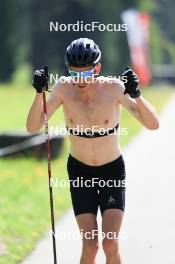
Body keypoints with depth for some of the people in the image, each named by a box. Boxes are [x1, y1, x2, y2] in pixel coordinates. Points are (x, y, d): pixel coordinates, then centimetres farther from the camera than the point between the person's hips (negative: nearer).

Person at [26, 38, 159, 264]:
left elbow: (153, 124, -22)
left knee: (110, 245, -13)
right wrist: (39, 93, -34)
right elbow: (33, 127, -20)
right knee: (90, 245, -7)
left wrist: (136, 95, -39)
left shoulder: (114, 88, -20)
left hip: (113, 171, -1)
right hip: (79, 171, 1)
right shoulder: (64, 88, -16)